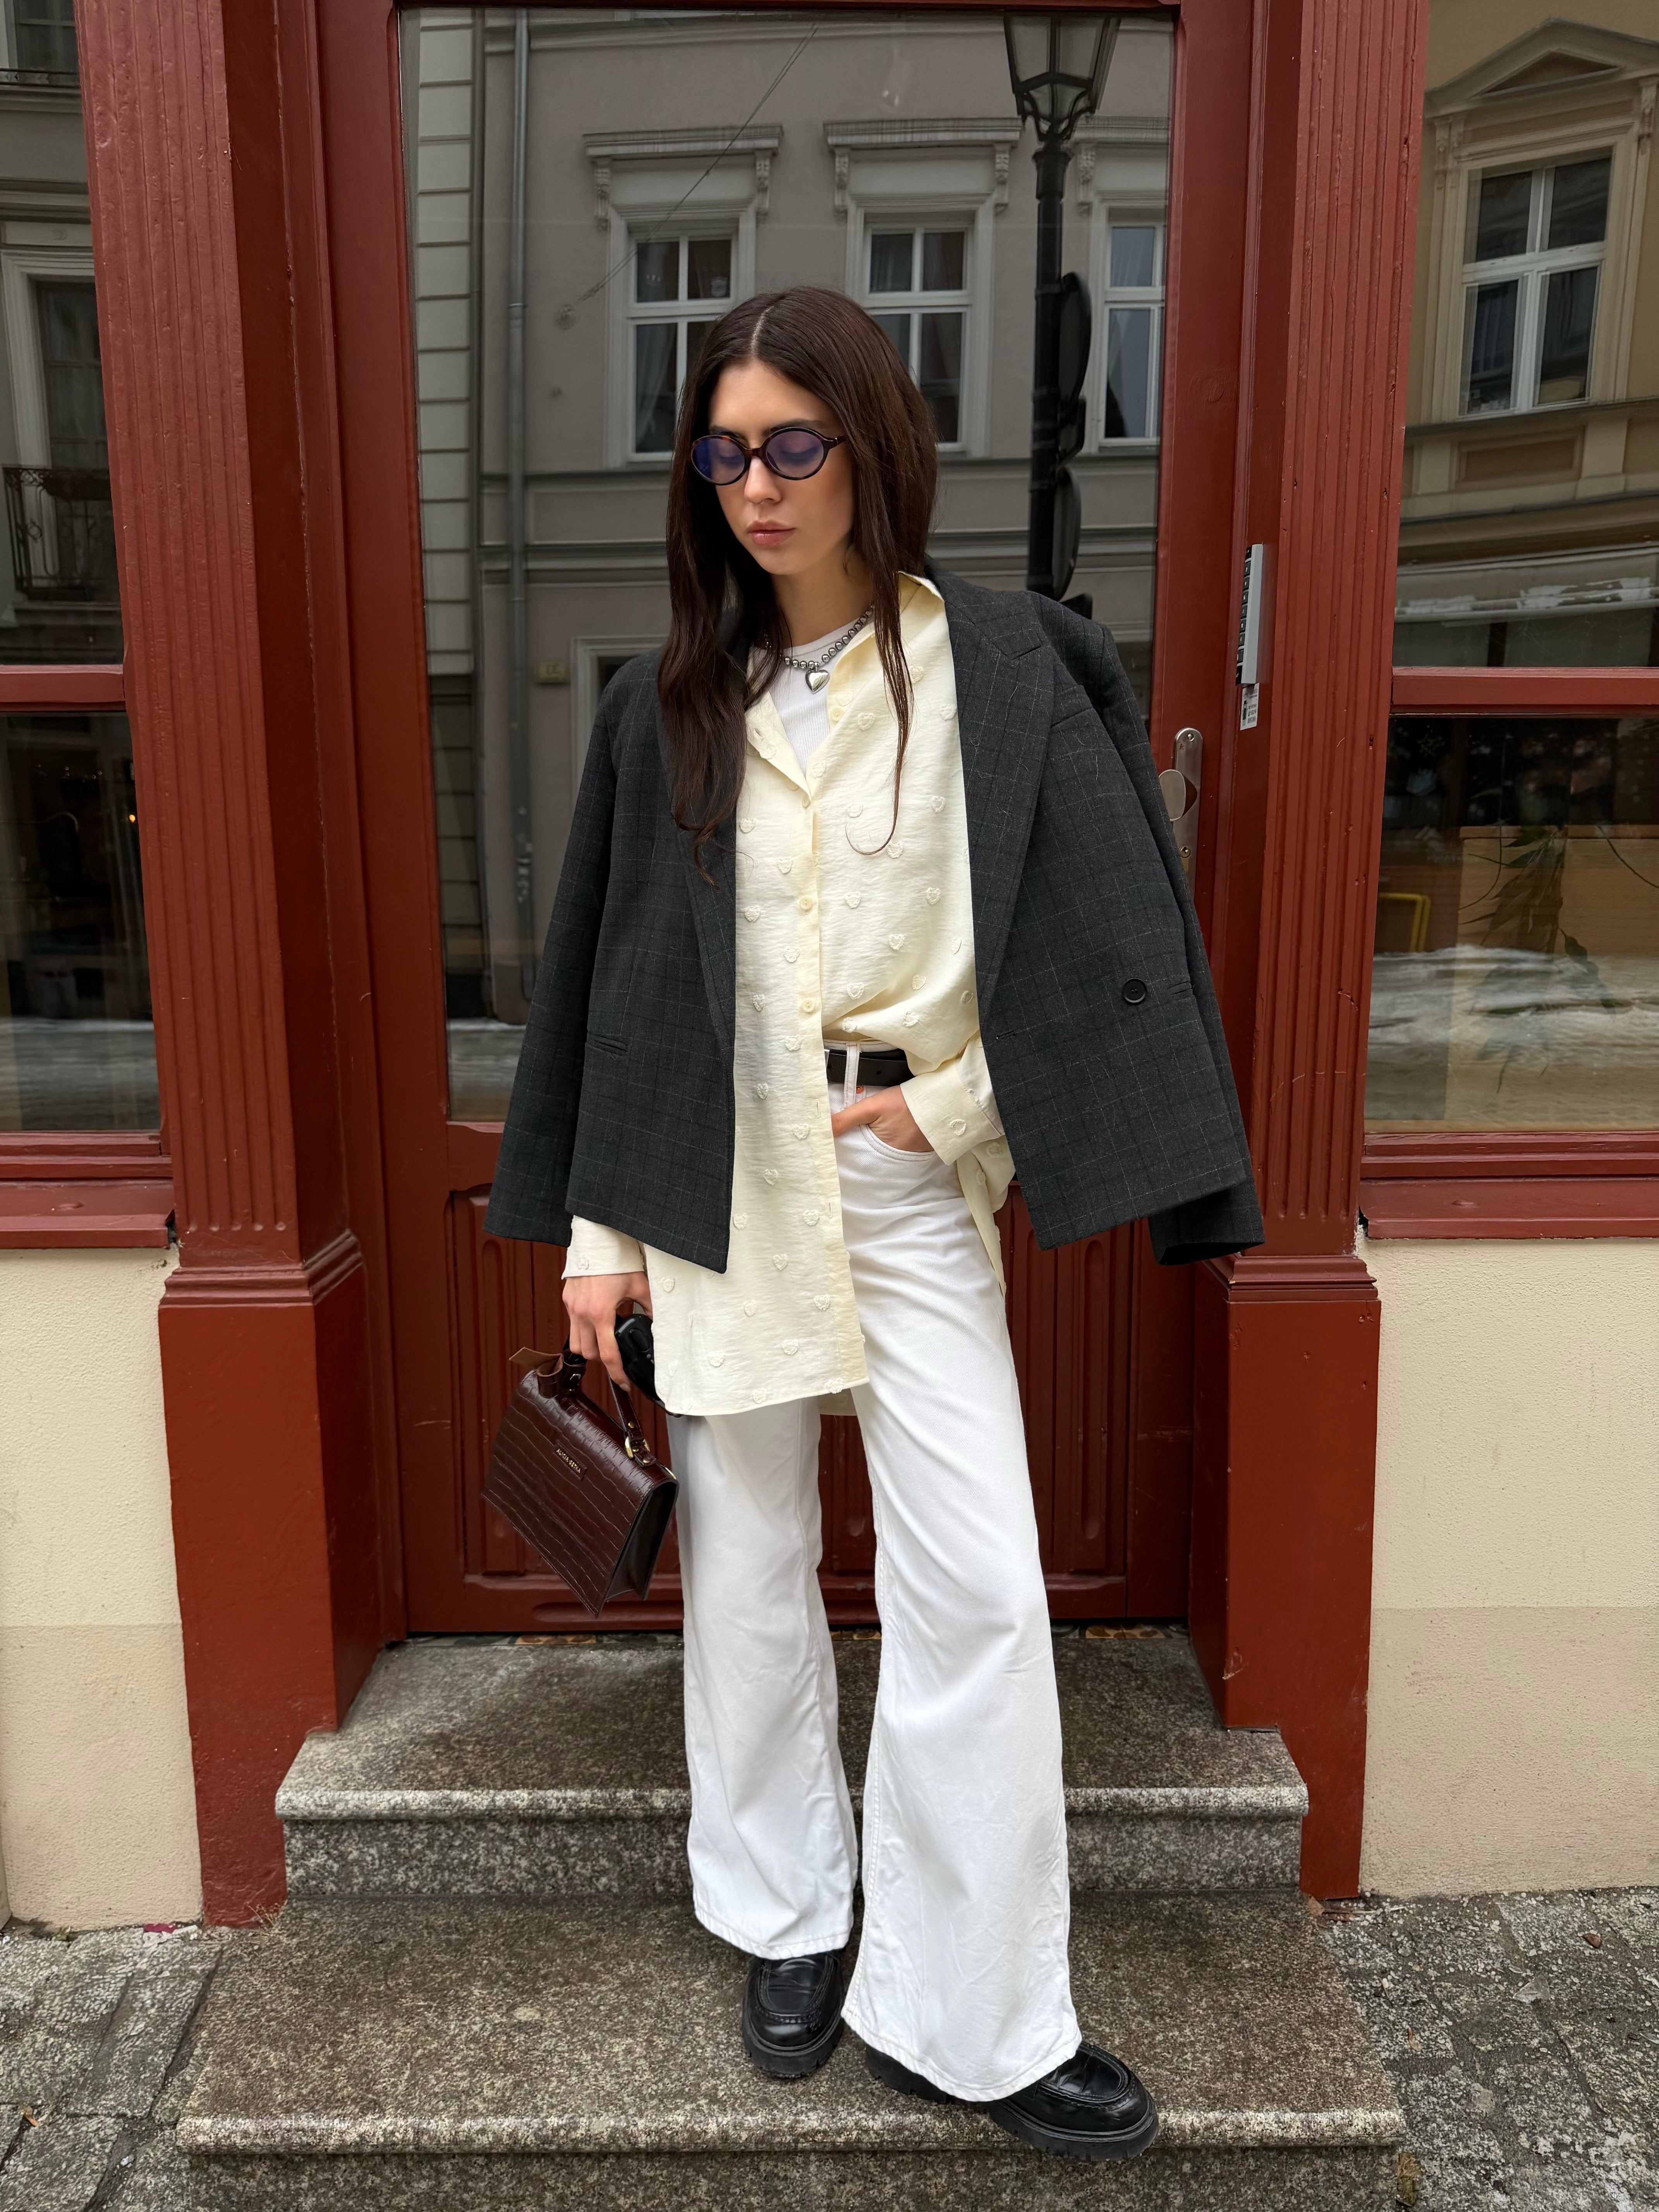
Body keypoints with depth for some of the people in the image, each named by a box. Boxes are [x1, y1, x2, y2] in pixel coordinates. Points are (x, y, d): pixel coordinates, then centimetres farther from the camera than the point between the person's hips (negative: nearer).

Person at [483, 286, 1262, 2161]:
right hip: (718, 1170, 2)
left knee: (976, 1588, -2)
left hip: (910, 1171, -2)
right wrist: (599, 1227, 4)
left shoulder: (1001, 667, -1)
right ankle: (790, 1921, 33)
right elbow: (617, 970, 6)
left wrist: (957, 1099, -7)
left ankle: (961, 2016, 17)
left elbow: (1107, 928, -2)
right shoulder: (670, 705, 6)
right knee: (746, 1565, 11)